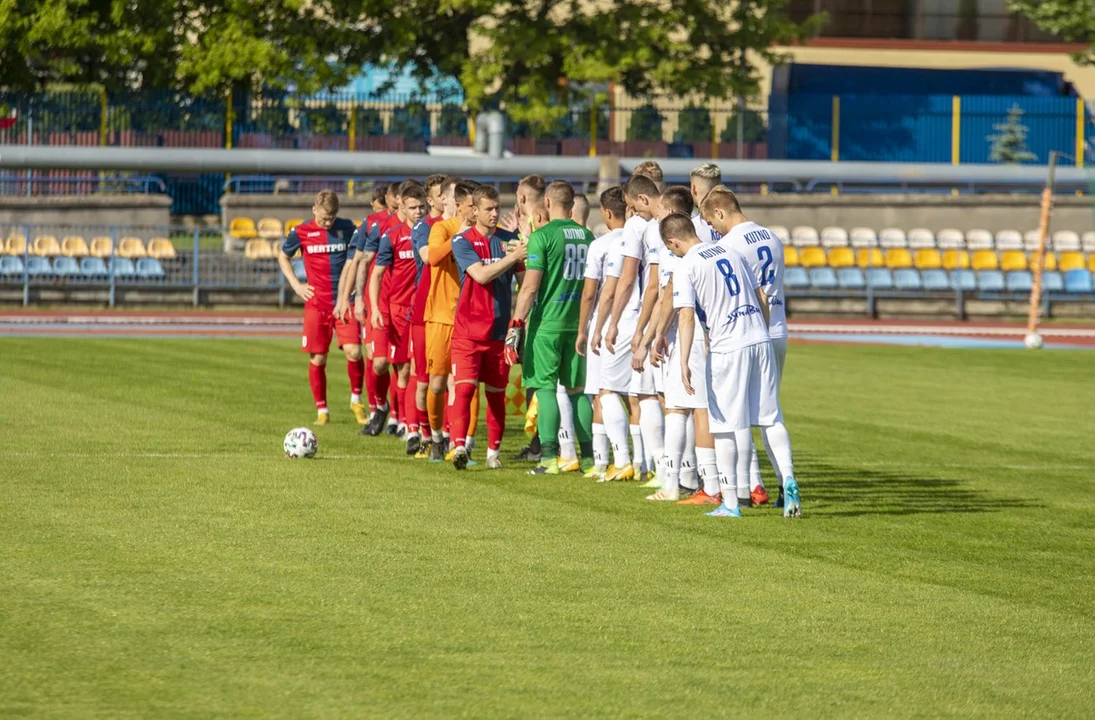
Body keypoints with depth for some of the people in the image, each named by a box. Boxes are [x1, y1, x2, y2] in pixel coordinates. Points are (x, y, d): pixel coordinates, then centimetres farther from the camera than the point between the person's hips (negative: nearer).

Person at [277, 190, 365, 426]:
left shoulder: (347, 228, 1)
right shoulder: (301, 233, 1)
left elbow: (351, 262, 3)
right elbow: (283, 257, 17)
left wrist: (345, 297, -2)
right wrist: (296, 285, 7)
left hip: (343, 301, -1)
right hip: (316, 304, 1)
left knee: (353, 351, -15)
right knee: (317, 359, 2)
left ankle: (356, 399, 7)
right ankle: (321, 409, 14)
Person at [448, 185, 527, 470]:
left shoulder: (509, 240, 7)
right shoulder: (463, 241, -3)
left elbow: (524, 280, 11)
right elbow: (481, 275, -17)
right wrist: (512, 257, -22)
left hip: (500, 328, 3)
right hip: (468, 328, -3)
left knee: (497, 392, 8)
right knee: (464, 387, -14)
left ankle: (494, 451, 17)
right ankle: (459, 446, -20)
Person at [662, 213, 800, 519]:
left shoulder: (686, 268, -5)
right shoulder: (731, 252, 14)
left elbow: (687, 316, -15)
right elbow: (761, 298, 18)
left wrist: (684, 362, -17)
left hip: (727, 349, -6)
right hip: (761, 342, 6)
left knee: (725, 426, 2)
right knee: (772, 417, 11)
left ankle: (730, 502, 4)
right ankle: (788, 479, -7)